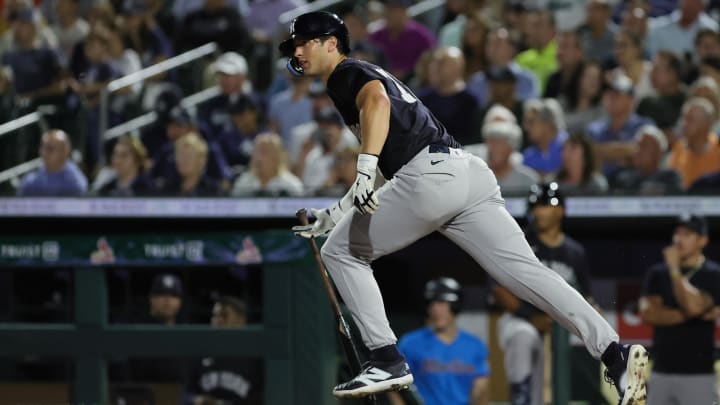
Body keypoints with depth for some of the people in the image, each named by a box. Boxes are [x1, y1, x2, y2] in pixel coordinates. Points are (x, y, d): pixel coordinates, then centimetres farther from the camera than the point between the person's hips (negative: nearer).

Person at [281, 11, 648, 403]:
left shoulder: (347, 74, 8)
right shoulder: (368, 76, 35)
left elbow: (377, 100, -19)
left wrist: (366, 167, -31)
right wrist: (335, 213, 45)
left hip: (430, 176, -9)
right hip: (471, 172, 9)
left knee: (341, 252, 8)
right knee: (526, 270, -4)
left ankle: (387, 361, 2)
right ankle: (614, 353, -19)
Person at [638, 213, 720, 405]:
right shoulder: (657, 273, 11)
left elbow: (693, 306, -19)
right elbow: (648, 313, -3)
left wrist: (674, 269, -10)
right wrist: (689, 315, -11)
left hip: (698, 374, -5)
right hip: (661, 372, 5)